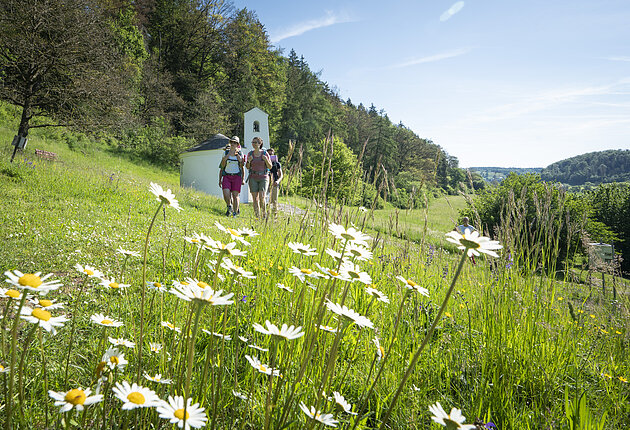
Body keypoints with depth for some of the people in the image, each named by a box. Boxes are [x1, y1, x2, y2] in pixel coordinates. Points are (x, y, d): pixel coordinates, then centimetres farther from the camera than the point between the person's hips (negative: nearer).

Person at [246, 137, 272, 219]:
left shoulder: (265, 153, -2)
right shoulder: (250, 154, 3)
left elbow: (270, 167, 0)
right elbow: (248, 167, 9)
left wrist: (266, 160, -19)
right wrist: (248, 161, -12)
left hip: (263, 178, -2)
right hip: (253, 178, 2)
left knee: (262, 197, -15)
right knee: (255, 198, -2)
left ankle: (263, 213, 7)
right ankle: (257, 216, 7)